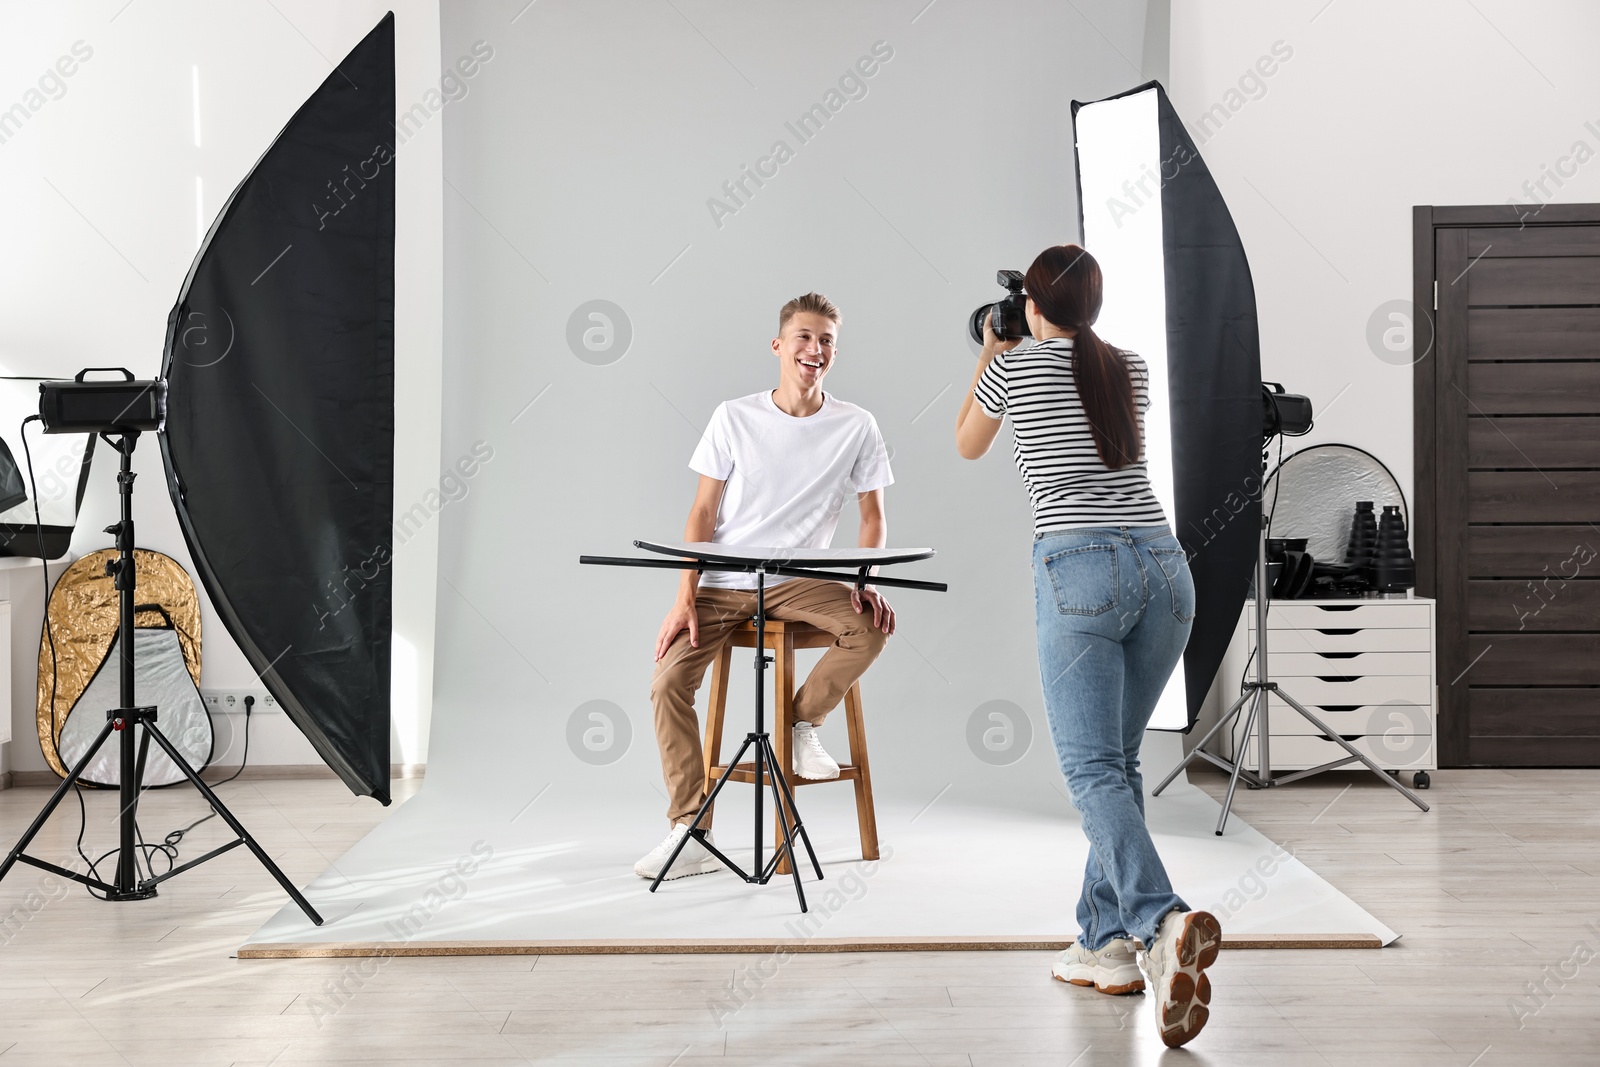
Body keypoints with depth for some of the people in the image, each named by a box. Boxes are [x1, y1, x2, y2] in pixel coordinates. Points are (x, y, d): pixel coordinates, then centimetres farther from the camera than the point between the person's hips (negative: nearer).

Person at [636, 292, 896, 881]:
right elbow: (704, 511, 1)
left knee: (871, 627, -29)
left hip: (800, 581, 0)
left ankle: (803, 723, -2)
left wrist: (868, 582, -13)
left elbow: (873, 514, 6)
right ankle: (692, 835, -11)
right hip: (723, 584, 0)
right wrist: (685, 596, -9)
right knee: (667, 681, -19)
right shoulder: (734, 418, -1)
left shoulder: (856, 427, 0)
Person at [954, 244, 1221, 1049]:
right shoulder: (1132, 371, 19)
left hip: (1078, 568, -5)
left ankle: (1163, 923, -34)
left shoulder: (1017, 365, 6)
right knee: (1117, 759, 15)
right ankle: (1107, 943, 14)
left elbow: (967, 445, 25)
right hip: (1165, 567, 5)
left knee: (1094, 770, -11)